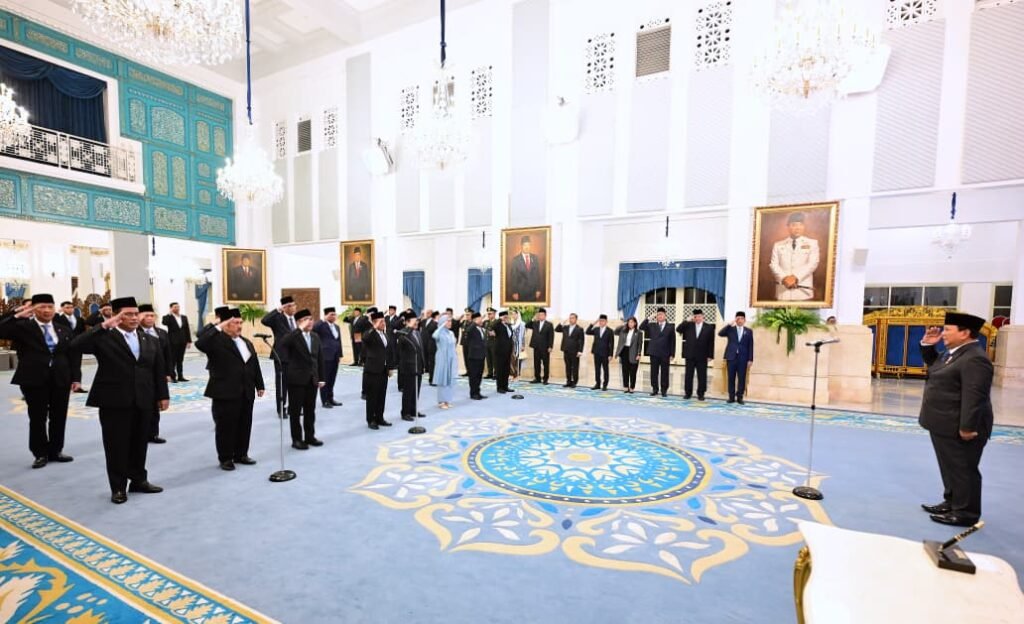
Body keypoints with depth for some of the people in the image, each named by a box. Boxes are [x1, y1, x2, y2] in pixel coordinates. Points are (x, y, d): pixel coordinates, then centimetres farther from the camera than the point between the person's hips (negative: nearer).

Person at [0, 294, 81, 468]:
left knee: (59, 417, 10)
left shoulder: (64, 330, 9)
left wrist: (76, 377, 2)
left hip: (61, 379, 3)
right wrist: (16, 315, -22)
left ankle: (56, 451, 23)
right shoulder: (22, 327, 0)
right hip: (34, 379, -3)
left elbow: (74, 355, 8)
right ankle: (41, 453, 18)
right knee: (38, 418, 5)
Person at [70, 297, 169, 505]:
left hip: (143, 401, 4)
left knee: (140, 444, 13)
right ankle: (118, 487, 19)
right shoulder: (103, 338, -3)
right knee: (116, 446, 6)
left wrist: (162, 395, 7)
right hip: (114, 401, -4)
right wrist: (104, 326, -24)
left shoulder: (151, 341, 9)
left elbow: (159, 370, 10)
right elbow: (76, 345, -22)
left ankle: (139, 480, 28)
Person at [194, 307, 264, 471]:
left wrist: (259, 385, 14)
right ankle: (225, 458, 19)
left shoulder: (247, 342, 12)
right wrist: (218, 327, -28)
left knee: (245, 425, 14)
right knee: (225, 427, 5)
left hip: (246, 393, 7)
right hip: (225, 393, -6)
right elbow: (199, 343, -32)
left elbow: (255, 365, 14)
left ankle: (241, 454, 28)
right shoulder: (217, 341, -9)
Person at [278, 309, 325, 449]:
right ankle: (296, 439, 15)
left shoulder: (316, 337, 9)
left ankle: (310, 437, 24)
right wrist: (300, 329, -30)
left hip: (312, 379, 5)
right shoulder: (293, 336, -9)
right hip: (296, 379, -5)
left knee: (310, 410, 13)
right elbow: (281, 346, -33)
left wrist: (321, 378, 8)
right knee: (295, 411, 5)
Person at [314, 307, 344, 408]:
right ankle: (325, 401, 8)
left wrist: (340, 354, 13)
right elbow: (313, 329, -27)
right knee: (325, 379, 0)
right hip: (325, 356, -7)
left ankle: (330, 398, 21)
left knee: (332, 379, 12)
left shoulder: (337, 327, 17)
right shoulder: (321, 325, -5)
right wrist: (323, 320, -24)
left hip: (335, 357, 7)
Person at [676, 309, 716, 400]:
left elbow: (711, 342, -1)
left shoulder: (709, 327, 0)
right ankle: (688, 393, 16)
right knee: (688, 375, 7)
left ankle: (701, 394, 13)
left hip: (702, 356, -1)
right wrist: (687, 321, -13)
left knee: (702, 376, 4)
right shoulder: (689, 325, 3)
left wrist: (710, 356, -4)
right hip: (690, 355, 1)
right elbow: (678, 329, -6)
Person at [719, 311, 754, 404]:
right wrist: (730, 325, -13)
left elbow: (750, 346, 6)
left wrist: (750, 359, -1)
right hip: (731, 357, 0)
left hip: (743, 358, 0)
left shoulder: (748, 332, 9)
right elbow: (720, 333, -8)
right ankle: (731, 397, 9)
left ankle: (739, 397, 9)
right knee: (731, 378, 2)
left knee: (742, 378, 1)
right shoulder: (730, 329, 9)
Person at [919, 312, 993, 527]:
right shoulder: (954, 353, 10)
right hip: (945, 425, 10)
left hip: (958, 429, -10)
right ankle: (951, 503, 32)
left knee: (963, 470, 3)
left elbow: (974, 397, -26)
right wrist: (927, 345, 13)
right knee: (950, 468, 20)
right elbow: (934, 365, 29)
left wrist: (967, 427, -27)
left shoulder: (975, 359, -22)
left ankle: (965, 513, 14)